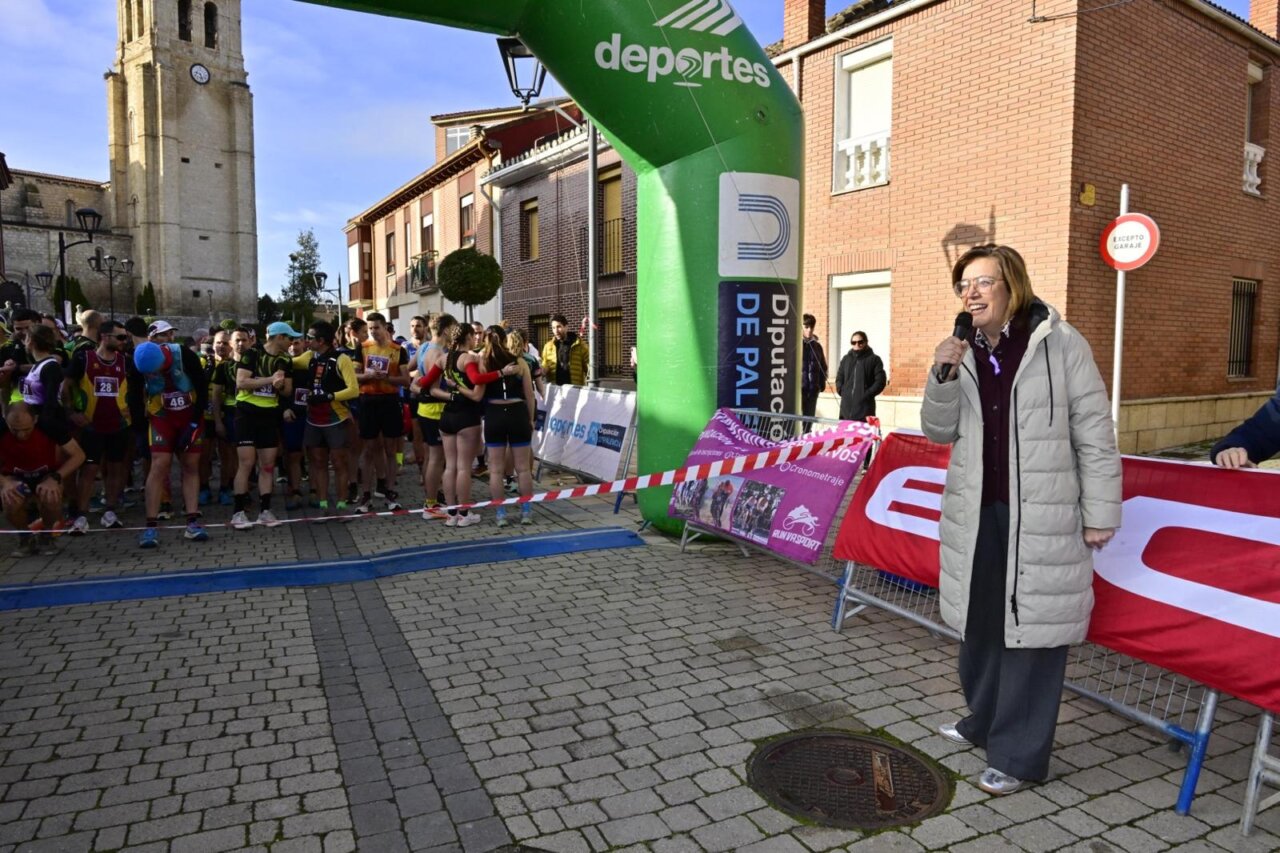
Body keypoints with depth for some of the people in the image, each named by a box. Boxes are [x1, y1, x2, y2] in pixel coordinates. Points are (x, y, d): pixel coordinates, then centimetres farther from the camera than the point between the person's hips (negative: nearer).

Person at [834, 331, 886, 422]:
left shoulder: (874, 359, 4)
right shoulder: (846, 359, 17)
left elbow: (880, 381, -3)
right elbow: (839, 378, 20)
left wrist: (867, 394, -11)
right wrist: (841, 391, 2)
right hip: (846, 406, 4)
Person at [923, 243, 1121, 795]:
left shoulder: (1060, 344, -7)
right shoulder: (964, 352, 6)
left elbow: (1094, 434, -5)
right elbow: (938, 431, 5)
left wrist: (1100, 512, -6)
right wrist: (942, 377, -12)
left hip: (1041, 517, -5)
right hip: (976, 513, 5)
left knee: (1033, 629, 3)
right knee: (979, 624, 17)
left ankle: (1019, 755, 18)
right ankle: (984, 722, 39)